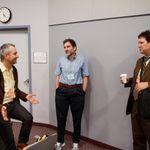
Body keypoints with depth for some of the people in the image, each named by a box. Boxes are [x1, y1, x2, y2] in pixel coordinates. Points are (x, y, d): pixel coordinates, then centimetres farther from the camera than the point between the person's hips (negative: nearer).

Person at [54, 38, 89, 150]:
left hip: (77, 91, -2)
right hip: (62, 91, 2)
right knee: (61, 117, 8)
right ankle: (60, 141, 25)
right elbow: (57, 76, 9)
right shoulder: (61, 60, 5)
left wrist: (83, 92, -6)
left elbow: (85, 77, 0)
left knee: (77, 118, 8)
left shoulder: (82, 60, -1)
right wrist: (57, 90, 2)